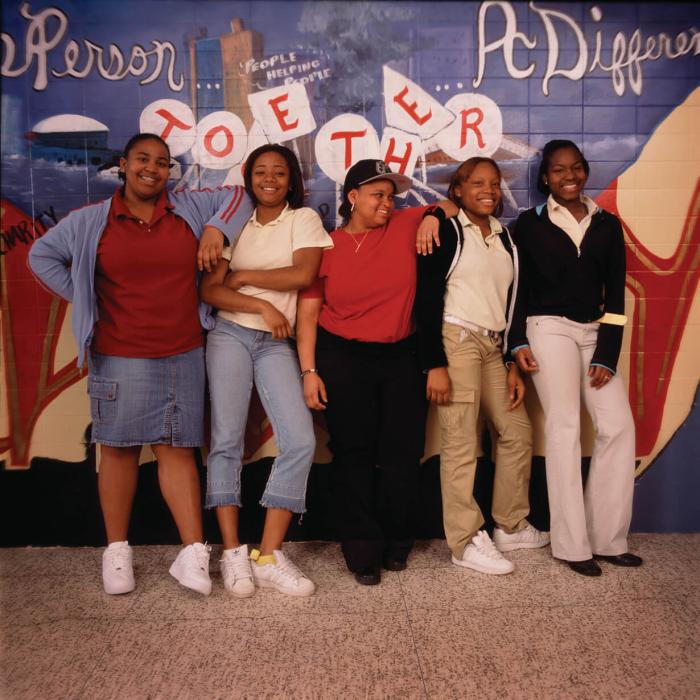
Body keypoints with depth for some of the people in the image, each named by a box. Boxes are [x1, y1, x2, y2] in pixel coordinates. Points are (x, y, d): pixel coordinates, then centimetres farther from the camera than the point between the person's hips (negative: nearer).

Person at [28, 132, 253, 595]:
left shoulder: (190, 209, 5)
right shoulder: (91, 221, 3)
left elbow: (237, 197, 15)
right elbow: (42, 255, 13)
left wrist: (218, 228, -4)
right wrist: (84, 301, 4)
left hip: (182, 356, 1)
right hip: (120, 358, 0)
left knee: (177, 449, 3)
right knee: (120, 449, 6)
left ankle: (193, 552, 4)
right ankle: (117, 550, 19)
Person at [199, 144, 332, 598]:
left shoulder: (303, 218, 8)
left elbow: (304, 274, -11)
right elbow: (209, 289, 2)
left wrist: (245, 276, -4)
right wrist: (262, 304, -10)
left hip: (276, 343, -1)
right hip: (230, 335, 2)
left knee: (300, 441, -13)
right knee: (227, 440, -4)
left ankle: (269, 556, -5)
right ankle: (233, 553, 4)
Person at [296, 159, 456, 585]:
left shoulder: (405, 227, 2)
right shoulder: (326, 247, -1)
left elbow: (451, 207, 16)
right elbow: (308, 314, -1)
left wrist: (431, 216, -6)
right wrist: (309, 371, -8)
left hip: (402, 358, 2)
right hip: (342, 359, -1)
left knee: (402, 452, 6)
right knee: (353, 454, 3)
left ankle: (396, 542, 27)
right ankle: (363, 551, 17)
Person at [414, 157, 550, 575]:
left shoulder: (505, 237, 16)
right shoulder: (446, 232, -3)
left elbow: (511, 302, 17)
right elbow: (428, 300, -9)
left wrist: (512, 363, 12)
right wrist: (435, 364, -16)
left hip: (493, 346, 7)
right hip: (456, 341, -7)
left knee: (518, 431, 9)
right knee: (461, 442, -6)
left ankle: (511, 527, 24)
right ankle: (466, 542, 4)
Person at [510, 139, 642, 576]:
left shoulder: (607, 224, 9)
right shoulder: (531, 223, 3)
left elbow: (615, 293, 5)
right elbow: (515, 286, 4)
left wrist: (607, 355, -3)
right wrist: (518, 342, -6)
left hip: (594, 332, 4)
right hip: (549, 330, -3)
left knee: (619, 426, -4)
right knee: (564, 427, -8)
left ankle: (607, 538, 9)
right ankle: (572, 544, -1)